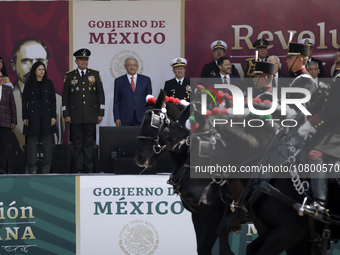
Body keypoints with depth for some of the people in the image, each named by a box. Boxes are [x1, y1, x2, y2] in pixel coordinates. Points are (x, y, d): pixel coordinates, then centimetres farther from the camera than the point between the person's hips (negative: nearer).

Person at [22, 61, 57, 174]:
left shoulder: (48, 83, 8)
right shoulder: (29, 84, 5)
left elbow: (53, 100, 7)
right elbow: (24, 101, 5)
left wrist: (53, 116, -1)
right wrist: (25, 118, -2)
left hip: (46, 115, 1)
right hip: (33, 116, -1)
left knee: (47, 143, 2)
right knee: (32, 142, -2)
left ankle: (46, 169, 7)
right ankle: (32, 168, 3)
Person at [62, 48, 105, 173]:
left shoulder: (95, 74, 8)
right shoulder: (69, 76, 6)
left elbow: (101, 94, 8)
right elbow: (65, 96, 7)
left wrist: (100, 113, 2)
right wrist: (66, 114, 0)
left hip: (91, 115, 0)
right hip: (75, 115, 0)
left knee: (89, 142, 1)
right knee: (77, 143, 0)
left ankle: (89, 168, 5)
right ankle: (78, 168, 4)